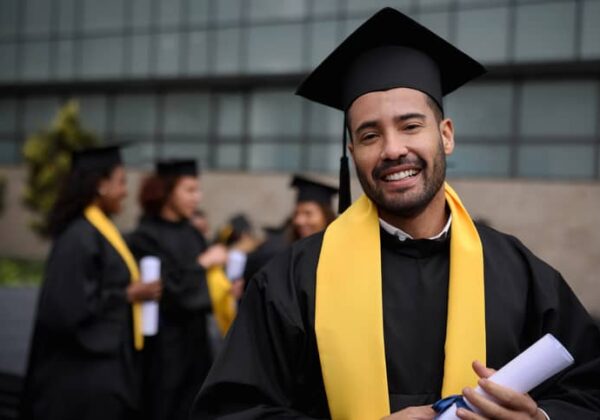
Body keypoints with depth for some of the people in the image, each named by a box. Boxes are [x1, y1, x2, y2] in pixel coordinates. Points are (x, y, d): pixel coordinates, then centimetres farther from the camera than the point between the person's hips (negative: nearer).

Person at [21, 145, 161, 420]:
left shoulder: (98, 230, 11)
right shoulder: (80, 237, -18)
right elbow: (74, 305, -23)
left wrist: (133, 289, 6)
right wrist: (129, 294, -15)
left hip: (105, 362, 10)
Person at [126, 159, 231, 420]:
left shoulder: (192, 234, 9)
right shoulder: (145, 238, -11)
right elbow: (165, 291, -18)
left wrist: (226, 289, -5)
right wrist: (202, 264, -15)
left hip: (194, 343, 6)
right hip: (163, 349, -6)